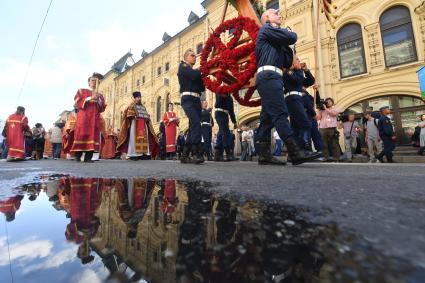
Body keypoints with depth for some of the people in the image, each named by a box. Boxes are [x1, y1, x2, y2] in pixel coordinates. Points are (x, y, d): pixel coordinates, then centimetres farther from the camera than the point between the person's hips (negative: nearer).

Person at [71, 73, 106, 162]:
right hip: (83, 117, -2)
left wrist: (98, 100, -7)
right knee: (81, 135, -10)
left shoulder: (100, 95, 21)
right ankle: (77, 155, -4)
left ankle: (88, 157, -7)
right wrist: (90, 98, -10)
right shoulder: (82, 91, 15)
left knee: (93, 136, -7)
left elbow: (102, 108, 10)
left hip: (95, 118, 2)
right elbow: (77, 102, 0)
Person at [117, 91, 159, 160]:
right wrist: (134, 117, -16)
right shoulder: (132, 105, 7)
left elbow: (146, 115, 22)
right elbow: (129, 115, -4)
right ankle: (133, 154, -11)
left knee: (144, 138, -1)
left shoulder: (143, 106, 24)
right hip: (135, 125, -6)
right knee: (134, 138, -11)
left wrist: (147, 118, 5)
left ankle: (144, 154, 0)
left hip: (143, 125, 6)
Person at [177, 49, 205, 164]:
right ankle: (197, 153, -26)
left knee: (193, 127, 2)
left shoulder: (194, 71, 27)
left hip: (196, 100, 8)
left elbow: (202, 87, 19)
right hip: (188, 99, -8)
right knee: (196, 124, -24)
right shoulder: (182, 66, 8)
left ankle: (185, 155, 7)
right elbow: (194, 75, -12)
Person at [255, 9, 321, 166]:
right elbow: (291, 38, -3)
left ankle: (264, 154, -3)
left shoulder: (275, 41, 33)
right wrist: (292, 34, 19)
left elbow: (288, 63, 24)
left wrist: (286, 44, 14)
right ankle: (295, 152, -25)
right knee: (280, 113, -19)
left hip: (270, 77, 9)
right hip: (269, 76, -9)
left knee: (267, 117, -1)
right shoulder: (267, 28, 9)